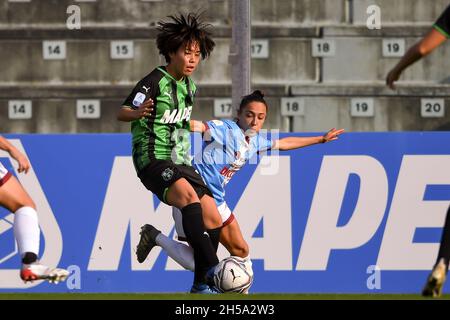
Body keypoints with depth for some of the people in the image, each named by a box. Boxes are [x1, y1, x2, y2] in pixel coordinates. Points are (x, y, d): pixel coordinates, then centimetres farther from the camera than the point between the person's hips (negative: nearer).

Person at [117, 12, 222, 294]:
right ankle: (213, 268, -43)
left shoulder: (190, 87, 12)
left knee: (214, 219, -3)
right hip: (152, 160, -8)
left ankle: (201, 286, 9)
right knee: (189, 195, -35)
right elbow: (122, 113, -19)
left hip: (179, 162, 8)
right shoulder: (154, 82, -12)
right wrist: (138, 112, -37)